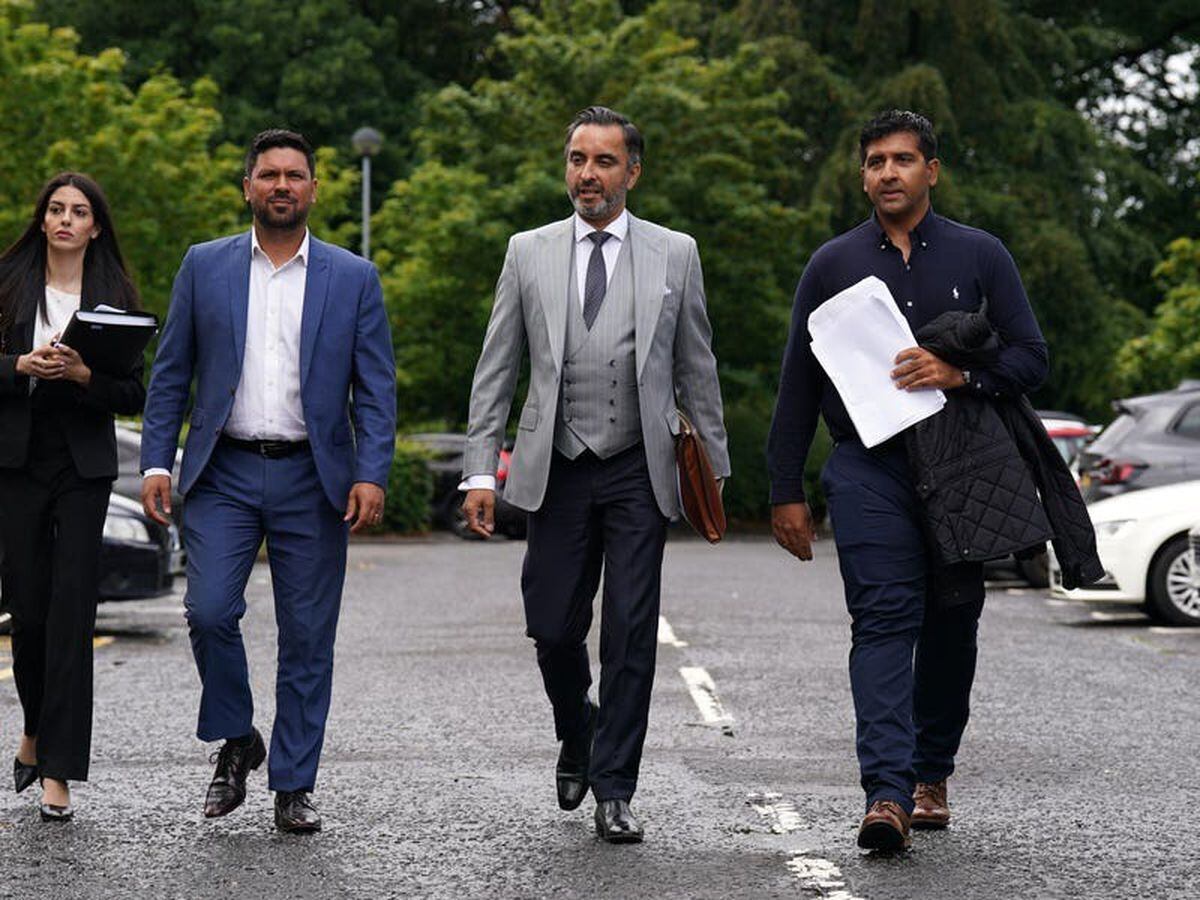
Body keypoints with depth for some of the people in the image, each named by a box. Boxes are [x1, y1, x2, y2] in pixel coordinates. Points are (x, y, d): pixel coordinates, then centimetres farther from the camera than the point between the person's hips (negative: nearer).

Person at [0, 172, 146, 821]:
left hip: (83, 465, -1)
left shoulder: (115, 296, 5)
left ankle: (58, 771, -5)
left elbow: (134, 396, 3)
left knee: (71, 614, -6)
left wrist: (86, 375, -15)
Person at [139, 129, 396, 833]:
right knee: (210, 612, -12)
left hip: (312, 481, 0)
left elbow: (376, 390, 3)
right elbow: (171, 374, 8)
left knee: (308, 638, 2)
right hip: (224, 472, 0)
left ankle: (294, 786, 12)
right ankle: (237, 743, 12)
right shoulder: (205, 267, 8)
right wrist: (158, 462, -1)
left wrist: (372, 475, -9)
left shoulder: (354, 279, 6)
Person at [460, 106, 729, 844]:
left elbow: (696, 372, 8)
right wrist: (481, 470, -1)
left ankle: (614, 790, 6)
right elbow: (495, 371, 7)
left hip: (639, 474, -1)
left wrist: (716, 474, 6)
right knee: (554, 628, 2)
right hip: (558, 471, 1)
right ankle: (577, 735, 32)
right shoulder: (529, 254, 7)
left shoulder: (674, 255, 5)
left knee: (631, 635, -3)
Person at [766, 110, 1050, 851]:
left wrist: (959, 374, -15)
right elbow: (798, 386, 11)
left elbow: (1031, 358, 5)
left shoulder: (980, 256, 8)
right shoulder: (833, 265, 10)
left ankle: (932, 774, 24)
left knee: (951, 625, 7)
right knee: (884, 617, -14)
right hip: (868, 466, -1)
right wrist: (787, 492, 7)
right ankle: (887, 794, -23)